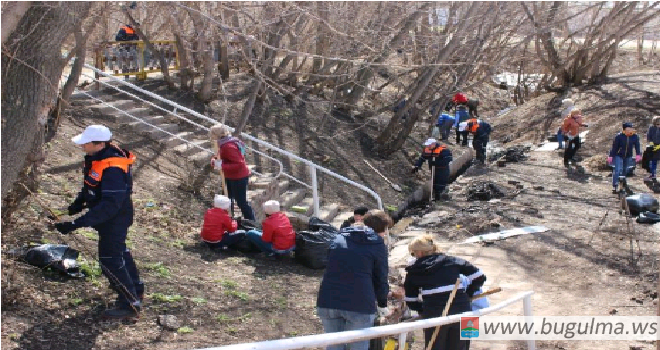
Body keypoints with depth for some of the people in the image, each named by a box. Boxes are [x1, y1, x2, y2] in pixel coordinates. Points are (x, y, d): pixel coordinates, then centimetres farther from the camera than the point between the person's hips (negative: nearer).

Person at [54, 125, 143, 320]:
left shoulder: (113, 170, -34)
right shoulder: (96, 157, -4)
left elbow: (109, 206, -36)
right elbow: (90, 185, 16)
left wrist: (77, 224, -38)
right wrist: (79, 203, 4)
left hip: (114, 221, -10)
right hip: (108, 218, 10)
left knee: (110, 261, -3)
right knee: (119, 251, 25)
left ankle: (130, 305, 8)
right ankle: (135, 289, 45)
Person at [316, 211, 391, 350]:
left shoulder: (339, 238, 17)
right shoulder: (378, 244, 3)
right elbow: (381, 277, 6)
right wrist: (382, 304, 22)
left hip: (328, 301, 4)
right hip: (359, 304, -4)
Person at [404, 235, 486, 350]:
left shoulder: (413, 271, 7)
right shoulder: (453, 261, 10)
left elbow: (411, 301, 9)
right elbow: (479, 277, 6)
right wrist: (467, 294, 18)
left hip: (434, 316, -2)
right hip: (461, 312, 2)